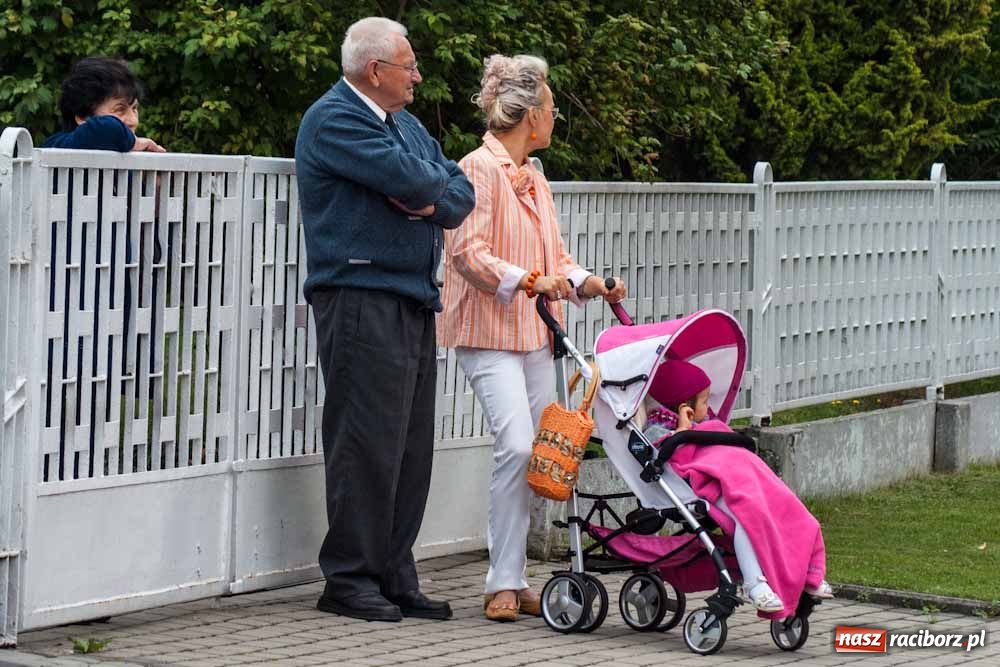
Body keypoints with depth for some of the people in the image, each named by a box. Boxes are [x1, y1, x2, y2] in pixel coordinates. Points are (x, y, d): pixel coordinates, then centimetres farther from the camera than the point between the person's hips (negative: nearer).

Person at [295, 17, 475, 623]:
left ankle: (396, 579, 13)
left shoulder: (406, 123, 21)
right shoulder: (334, 119, -7)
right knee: (369, 446, -9)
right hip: (361, 296, -9)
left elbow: (461, 196, 14)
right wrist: (434, 183, 2)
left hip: (415, 301, 9)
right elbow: (406, 176, -20)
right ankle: (349, 582, -3)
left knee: (412, 449, 8)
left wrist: (432, 201, -7)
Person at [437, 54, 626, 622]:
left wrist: (587, 283, 3)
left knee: (537, 454, 4)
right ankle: (505, 583, -13)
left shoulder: (534, 179, 20)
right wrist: (529, 280, -28)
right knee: (518, 446, -20)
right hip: (489, 333, -9)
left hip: (536, 335, 9)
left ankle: (513, 579, 11)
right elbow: (468, 252, -18)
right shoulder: (480, 169, -9)